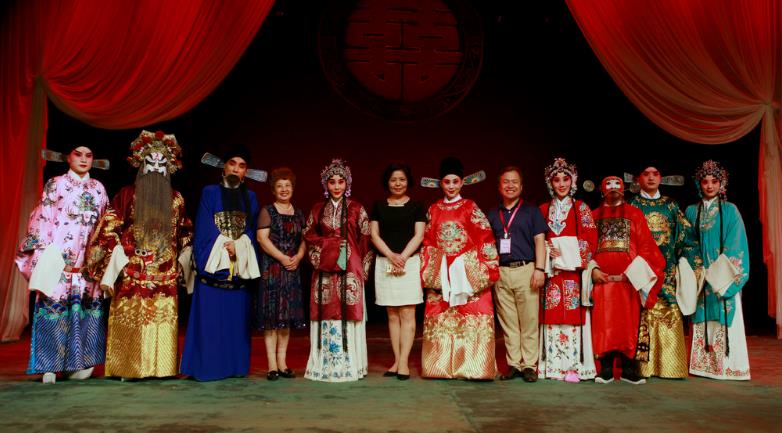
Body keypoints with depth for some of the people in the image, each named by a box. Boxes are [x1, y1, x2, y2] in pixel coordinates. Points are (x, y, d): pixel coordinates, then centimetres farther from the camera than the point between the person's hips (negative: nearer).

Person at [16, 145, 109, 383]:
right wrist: (46, 258, -9)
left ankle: (79, 362, 8)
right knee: (55, 303, -6)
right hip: (58, 259, -3)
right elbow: (42, 220, -2)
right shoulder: (55, 184, 3)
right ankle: (50, 365, 2)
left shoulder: (98, 188, 14)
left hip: (89, 261, 3)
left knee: (86, 304, 0)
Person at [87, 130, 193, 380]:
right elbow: (110, 229, -3)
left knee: (163, 318, 3)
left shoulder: (176, 198, 11)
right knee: (132, 319, -2)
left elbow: (184, 233, 18)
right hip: (132, 271, -3)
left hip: (165, 272, 3)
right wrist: (113, 265, -10)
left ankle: (160, 366, 11)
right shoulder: (127, 194, 1)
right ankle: (130, 367, 8)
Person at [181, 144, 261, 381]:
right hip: (213, 265, -2)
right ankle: (207, 367, 3)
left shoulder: (250, 197, 14)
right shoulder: (209, 193, 6)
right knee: (210, 319, -3)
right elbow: (204, 230, -1)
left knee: (237, 319, 4)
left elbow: (252, 232, 7)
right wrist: (223, 248, -13)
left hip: (241, 268, 3)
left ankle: (235, 366, 11)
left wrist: (238, 247, -11)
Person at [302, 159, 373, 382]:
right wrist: (329, 244, -5)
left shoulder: (356, 209, 5)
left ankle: (349, 364, 4)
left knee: (348, 312, -4)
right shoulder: (318, 209, 12)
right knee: (326, 313, 0)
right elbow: (309, 236, 10)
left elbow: (365, 239, 3)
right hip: (325, 269, 2)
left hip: (350, 268, -2)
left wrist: (363, 267, -2)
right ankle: (324, 364, 8)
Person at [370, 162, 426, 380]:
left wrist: (402, 256, -13)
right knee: (392, 315, 6)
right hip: (384, 263, 2)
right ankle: (396, 361, 11)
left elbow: (418, 235, -1)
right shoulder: (378, 206, 11)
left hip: (410, 262, -2)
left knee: (407, 314, -5)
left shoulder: (416, 206, 6)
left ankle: (403, 362, -3)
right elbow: (374, 235, 5)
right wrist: (391, 255, -10)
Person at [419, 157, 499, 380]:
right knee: (440, 318, 2)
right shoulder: (433, 209, 11)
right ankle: (443, 366, 11)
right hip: (441, 274, 3)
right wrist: (427, 270, 5)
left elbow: (486, 240, 0)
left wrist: (485, 270, -7)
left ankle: (471, 366, 3)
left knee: (472, 318, -5)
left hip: (469, 273, -2)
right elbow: (427, 242, 12)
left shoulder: (471, 208, 3)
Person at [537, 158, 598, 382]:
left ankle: (573, 366, -1)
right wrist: (548, 250, -8)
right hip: (551, 271, 2)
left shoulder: (581, 208, 8)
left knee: (572, 315, -6)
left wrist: (565, 251, -10)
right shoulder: (543, 209, 14)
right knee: (552, 316, -1)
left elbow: (590, 239, 0)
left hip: (573, 271, -2)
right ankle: (552, 364, 4)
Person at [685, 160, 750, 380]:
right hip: (701, 273, 2)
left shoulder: (730, 210, 2)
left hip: (725, 275, -2)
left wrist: (719, 272, -12)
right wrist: (697, 270, -2)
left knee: (725, 319, -3)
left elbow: (734, 245, -4)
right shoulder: (691, 211, 10)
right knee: (704, 319, 2)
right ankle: (705, 364, 7)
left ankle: (728, 365, 3)